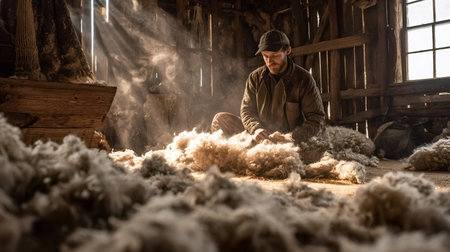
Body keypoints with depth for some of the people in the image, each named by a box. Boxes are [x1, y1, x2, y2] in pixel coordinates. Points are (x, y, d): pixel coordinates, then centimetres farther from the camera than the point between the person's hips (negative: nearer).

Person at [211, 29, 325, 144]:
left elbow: (317, 118, -7)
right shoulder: (255, 77, 5)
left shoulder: (303, 79, -5)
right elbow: (246, 110, 1)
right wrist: (255, 129, -23)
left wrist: (293, 137, -25)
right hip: (259, 139, 3)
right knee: (221, 118, -14)